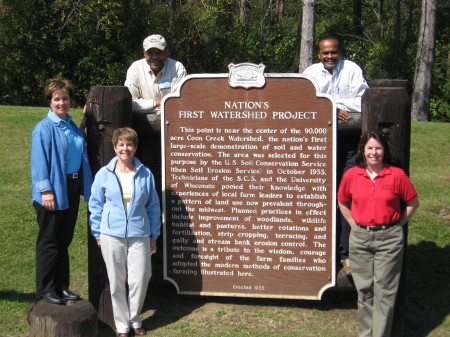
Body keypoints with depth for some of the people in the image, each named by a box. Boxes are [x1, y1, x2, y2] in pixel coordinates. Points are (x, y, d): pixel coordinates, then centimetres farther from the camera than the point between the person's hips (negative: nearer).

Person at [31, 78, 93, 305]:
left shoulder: (73, 127, 11)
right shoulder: (44, 128, -10)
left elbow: (83, 157, 16)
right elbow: (39, 161, -15)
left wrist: (87, 186, 8)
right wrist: (46, 190, -19)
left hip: (72, 189, 7)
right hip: (53, 191, -7)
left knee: (64, 241, 14)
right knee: (49, 241, 3)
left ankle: (62, 286, 25)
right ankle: (45, 288, 14)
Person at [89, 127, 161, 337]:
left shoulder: (145, 174, 2)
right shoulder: (104, 174, 0)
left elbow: (153, 206, 9)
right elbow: (96, 206, 7)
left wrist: (154, 235, 9)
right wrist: (98, 234, 5)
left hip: (139, 236, 0)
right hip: (112, 236, 0)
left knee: (139, 281, 1)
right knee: (117, 283, 7)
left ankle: (134, 320, 25)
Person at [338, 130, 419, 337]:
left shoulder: (397, 175, -6)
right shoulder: (351, 175, 1)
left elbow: (413, 203, 4)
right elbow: (342, 202, 16)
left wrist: (396, 225, 0)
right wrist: (354, 224, 7)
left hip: (389, 239, -2)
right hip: (360, 238, 3)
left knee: (384, 291, -1)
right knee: (364, 289, 10)